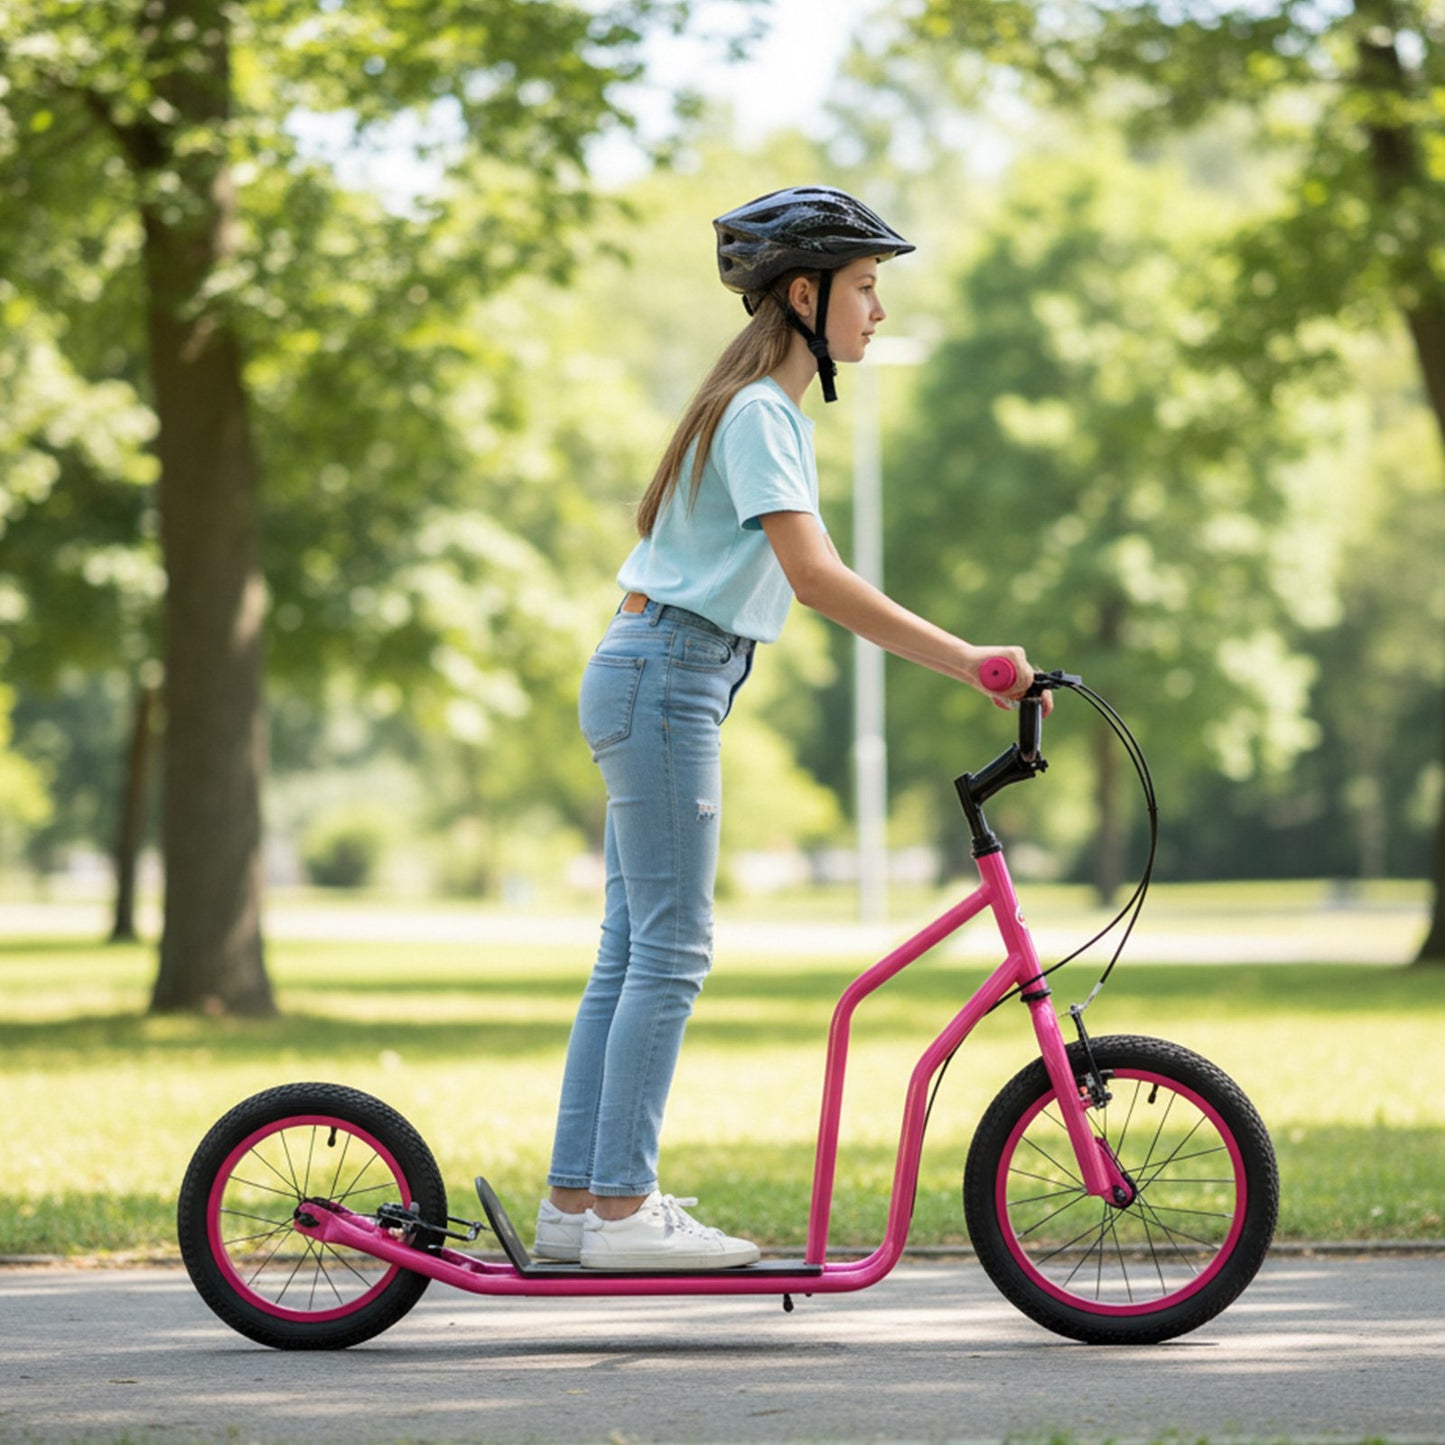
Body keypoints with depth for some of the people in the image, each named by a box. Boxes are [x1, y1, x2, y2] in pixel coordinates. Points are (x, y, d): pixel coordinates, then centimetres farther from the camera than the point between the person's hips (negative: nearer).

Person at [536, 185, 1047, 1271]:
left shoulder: (770, 406, 18)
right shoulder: (759, 413, -14)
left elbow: (804, 578, 20)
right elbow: (816, 577, -26)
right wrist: (968, 661, -29)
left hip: (655, 679, 10)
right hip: (666, 678, -10)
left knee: (634, 949, 9)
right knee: (669, 949, -8)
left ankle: (575, 1201, 11)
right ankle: (619, 1208, -7)